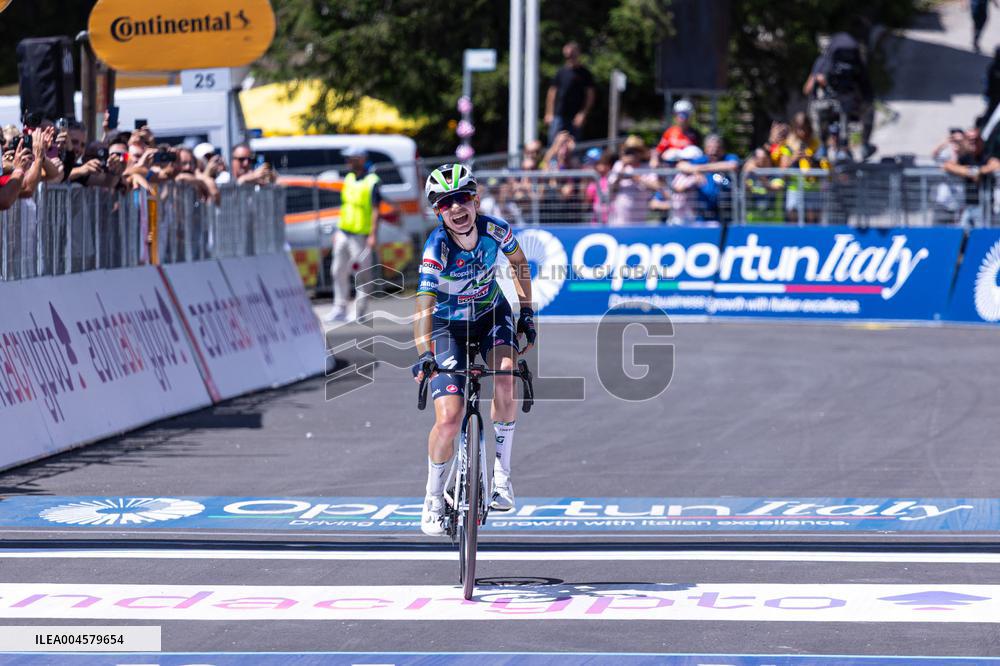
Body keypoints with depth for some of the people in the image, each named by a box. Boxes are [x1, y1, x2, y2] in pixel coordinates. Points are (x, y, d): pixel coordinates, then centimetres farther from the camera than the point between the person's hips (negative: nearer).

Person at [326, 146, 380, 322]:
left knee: (361, 275, -1)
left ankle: (359, 313, 4)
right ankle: (340, 309, 16)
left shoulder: (372, 182, -10)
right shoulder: (349, 179, 13)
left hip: (361, 236, -8)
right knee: (338, 272, 9)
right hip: (343, 234, 8)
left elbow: (375, 210, -14)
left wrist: (373, 235, -20)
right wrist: (338, 230, 18)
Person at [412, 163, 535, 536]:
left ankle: (501, 471, -13)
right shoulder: (436, 248, -29)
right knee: (448, 421, -14)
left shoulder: (494, 230, -20)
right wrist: (424, 355, -53)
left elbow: (519, 263, 3)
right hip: (449, 326, -2)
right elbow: (424, 305, -38)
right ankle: (433, 498, 10)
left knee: (504, 377, -30)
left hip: (491, 314, 2)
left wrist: (527, 312, 1)